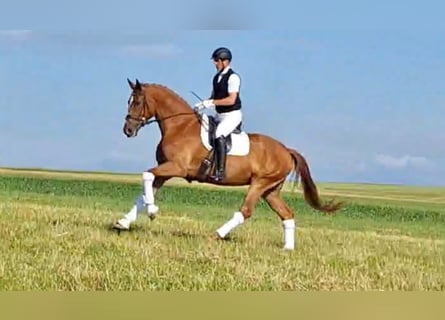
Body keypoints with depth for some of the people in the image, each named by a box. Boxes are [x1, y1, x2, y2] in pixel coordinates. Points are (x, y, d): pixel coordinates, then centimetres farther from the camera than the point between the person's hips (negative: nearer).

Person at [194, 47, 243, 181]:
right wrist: (203, 104, 1)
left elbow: (231, 100, -22)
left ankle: (220, 171, -34)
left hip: (232, 115, -10)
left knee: (219, 135, -32)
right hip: (220, 116, 10)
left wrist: (211, 102, -23)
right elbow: (214, 97, 20)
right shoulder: (217, 77, 12)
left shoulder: (233, 77, -13)